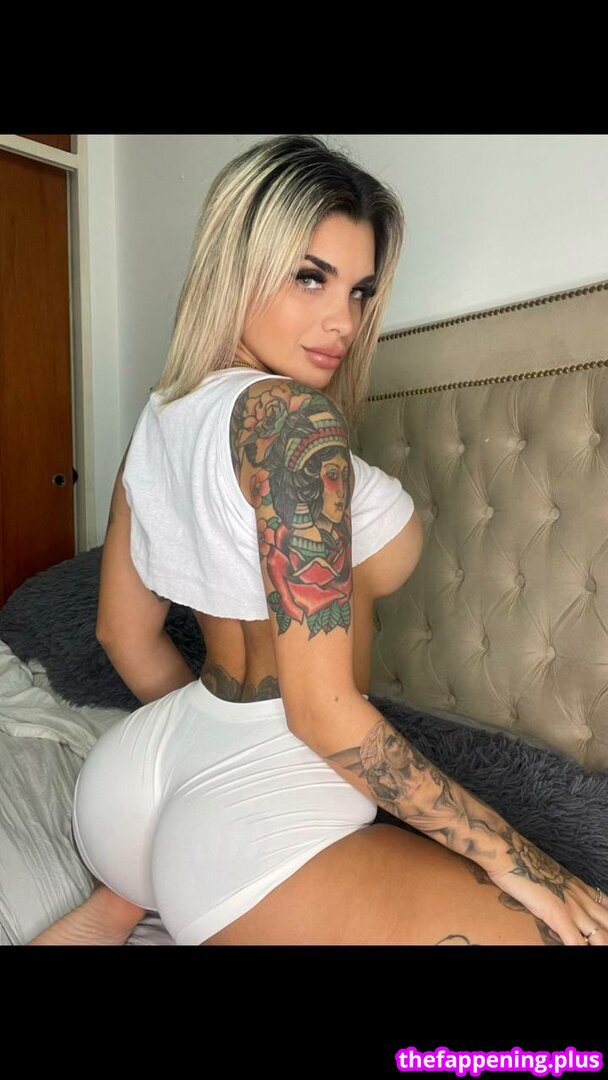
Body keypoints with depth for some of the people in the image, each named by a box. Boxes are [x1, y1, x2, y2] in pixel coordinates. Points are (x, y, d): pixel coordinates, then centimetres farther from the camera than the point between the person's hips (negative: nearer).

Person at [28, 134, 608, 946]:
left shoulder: (160, 416, 6)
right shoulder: (290, 415, -19)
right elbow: (323, 711, -21)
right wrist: (508, 854, -11)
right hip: (260, 813, -9)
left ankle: (123, 901, 18)